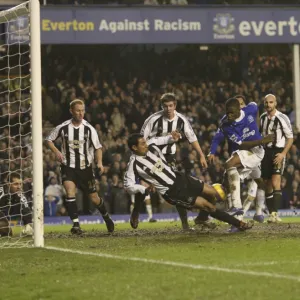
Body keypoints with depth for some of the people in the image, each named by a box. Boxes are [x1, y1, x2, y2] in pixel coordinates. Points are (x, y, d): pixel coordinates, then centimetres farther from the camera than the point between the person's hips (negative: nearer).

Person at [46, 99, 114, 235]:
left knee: (94, 198, 7)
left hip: (85, 167, 1)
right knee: (70, 192, -24)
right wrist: (56, 152, -9)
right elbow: (49, 139, 8)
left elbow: (97, 147, 2)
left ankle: (106, 216, 36)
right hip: (68, 167, -1)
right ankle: (76, 224, -19)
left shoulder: (89, 129, -7)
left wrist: (99, 162, -13)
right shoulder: (63, 128, -7)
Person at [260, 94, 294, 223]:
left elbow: (290, 138, -4)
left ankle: (275, 213, -23)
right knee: (268, 186, 5)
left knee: (276, 183, -18)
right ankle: (271, 213, 11)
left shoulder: (282, 118, -7)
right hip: (265, 152, 5)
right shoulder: (262, 118, 8)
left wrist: (283, 154, -13)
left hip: (278, 153, -5)